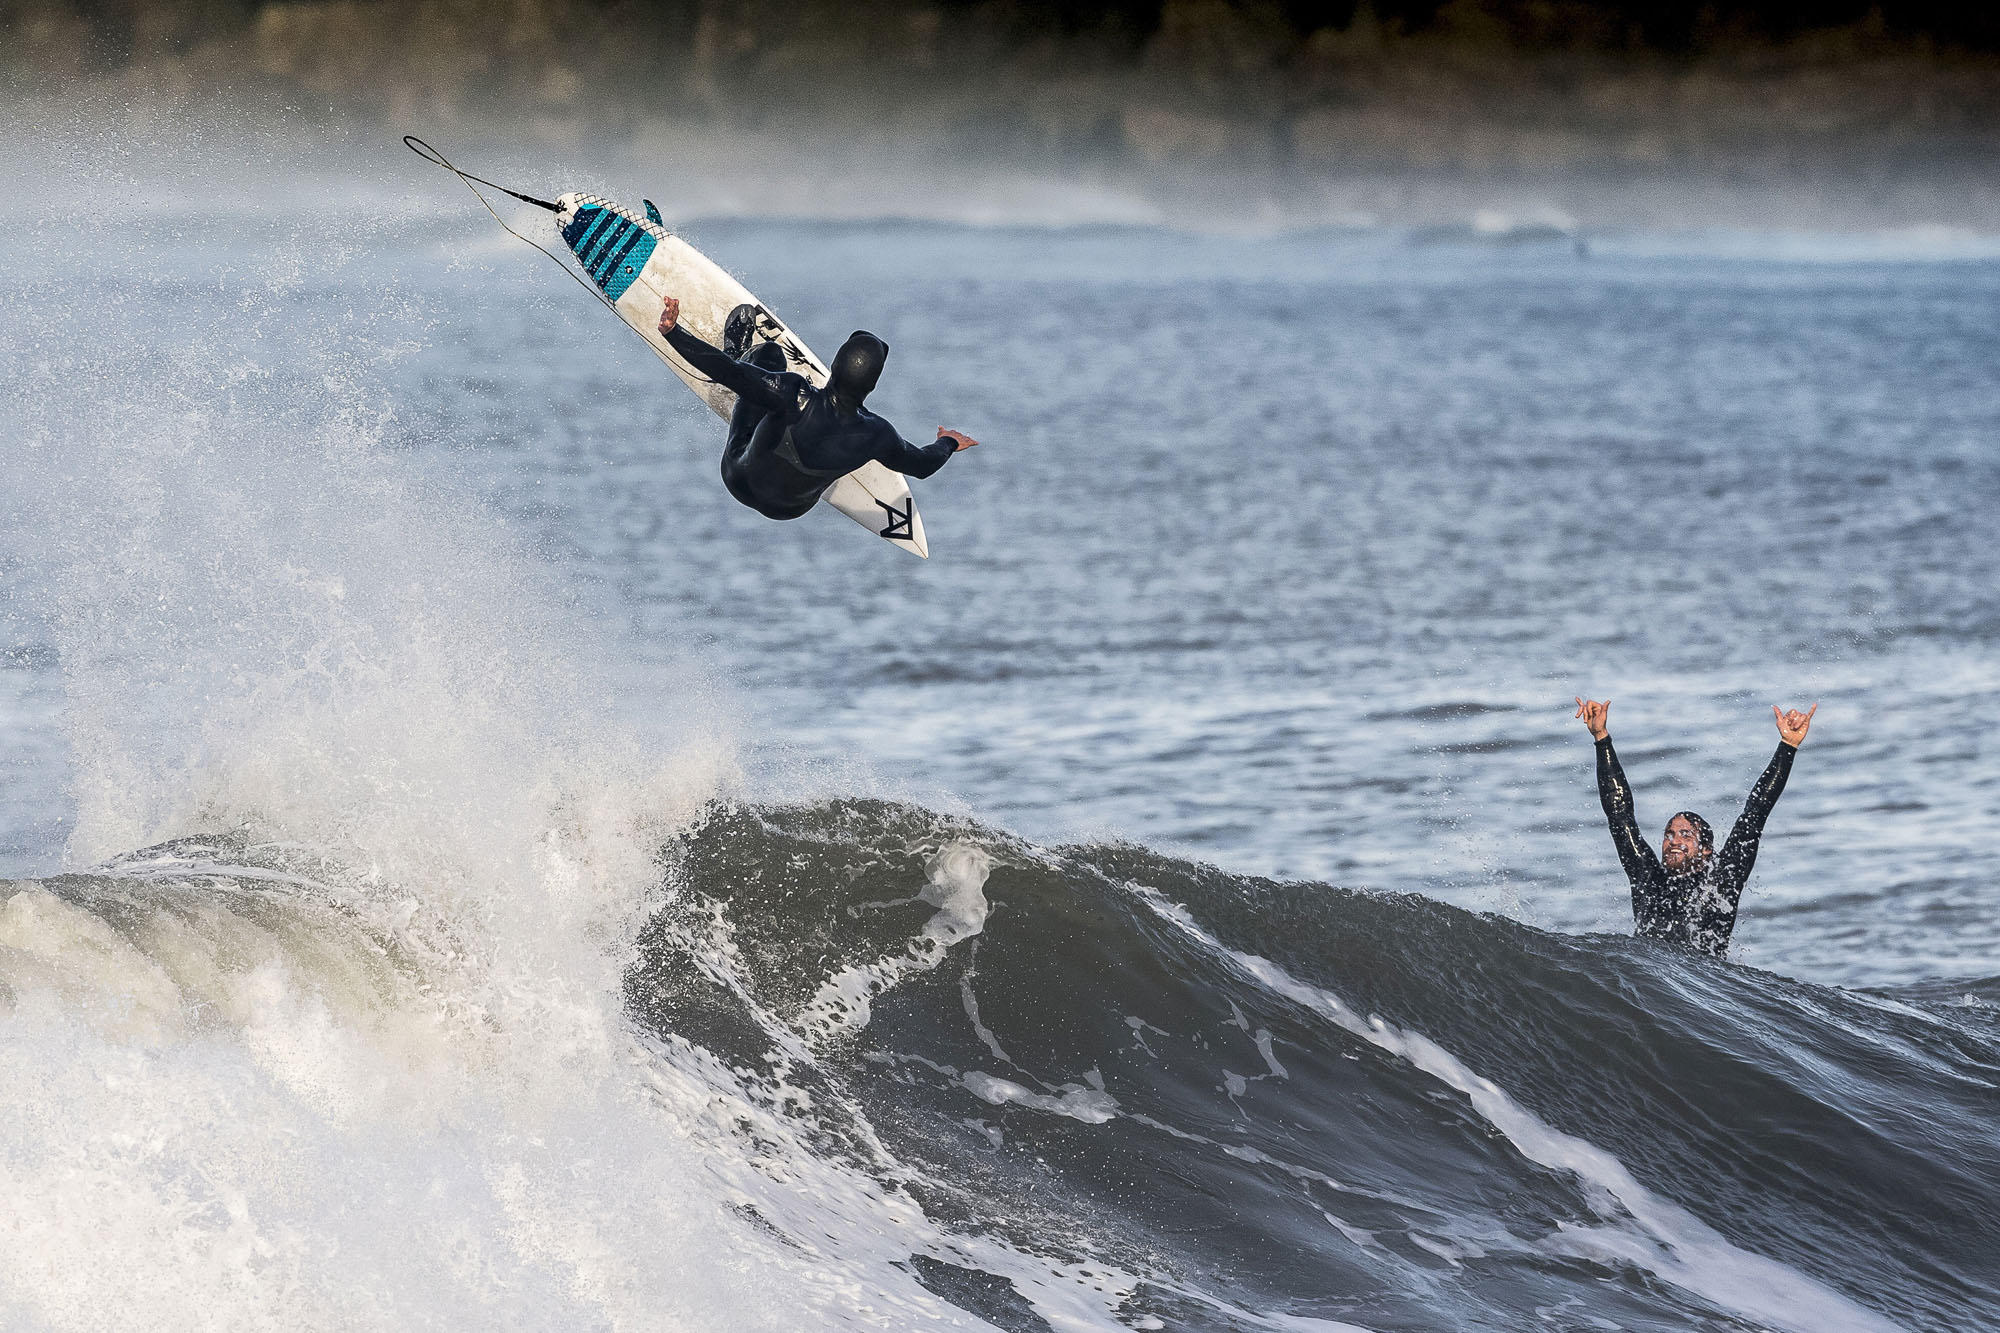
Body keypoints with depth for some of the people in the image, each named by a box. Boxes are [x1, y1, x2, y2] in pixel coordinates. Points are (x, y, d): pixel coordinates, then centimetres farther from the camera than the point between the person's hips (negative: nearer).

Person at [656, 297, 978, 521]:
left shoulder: (793, 393, -44)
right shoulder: (876, 436, -33)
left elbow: (727, 372, -45)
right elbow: (922, 465, -11)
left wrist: (671, 331, -40)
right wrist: (948, 443, 12)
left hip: (740, 481, -2)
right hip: (791, 509, 2)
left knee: (770, 352, 7)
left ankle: (737, 350, 43)